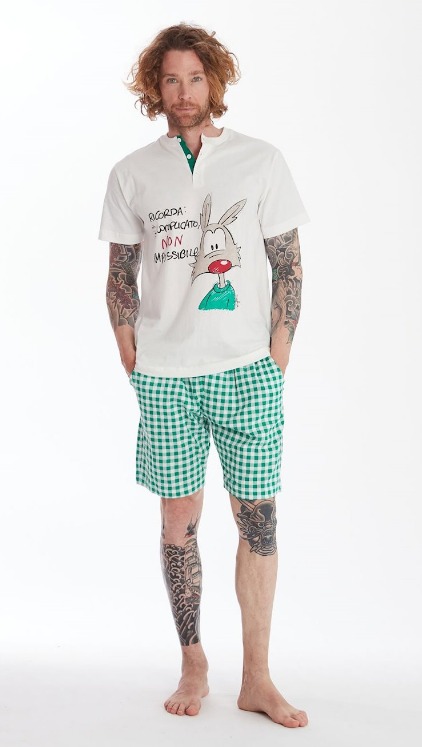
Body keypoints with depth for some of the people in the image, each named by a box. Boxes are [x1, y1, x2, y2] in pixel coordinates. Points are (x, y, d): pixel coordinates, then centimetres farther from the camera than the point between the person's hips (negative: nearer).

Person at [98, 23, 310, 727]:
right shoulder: (131, 174, 7)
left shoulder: (261, 160, 4)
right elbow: (120, 279, 10)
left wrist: (276, 365, -2)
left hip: (247, 372, -1)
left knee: (258, 518, 1)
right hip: (164, 377, 1)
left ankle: (256, 678, 13)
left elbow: (288, 269, 4)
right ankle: (193, 663, 22)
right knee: (179, 520, 6)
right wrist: (134, 367, 3)